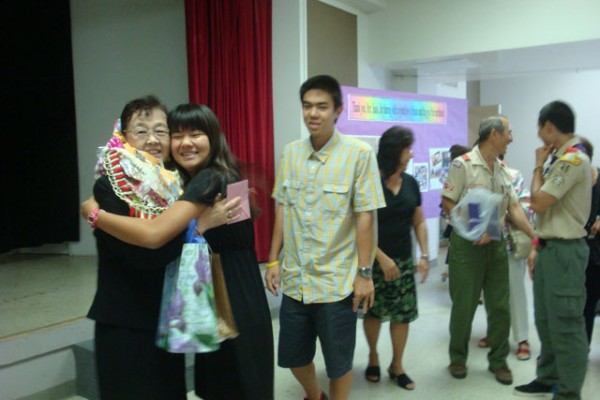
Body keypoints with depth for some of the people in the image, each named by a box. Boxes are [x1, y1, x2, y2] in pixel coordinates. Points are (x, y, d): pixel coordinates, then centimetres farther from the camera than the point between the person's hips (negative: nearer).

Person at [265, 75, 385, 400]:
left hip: (337, 281, -4)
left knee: (339, 363, 11)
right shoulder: (290, 153, 3)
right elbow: (282, 209, 8)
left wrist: (364, 273, -10)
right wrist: (273, 260, 8)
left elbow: (365, 216, -10)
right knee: (293, 357, 19)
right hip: (294, 278, 5)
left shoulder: (359, 154, -11)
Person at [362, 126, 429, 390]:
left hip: (404, 259, 4)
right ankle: (373, 357, 33)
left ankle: (397, 366, 23)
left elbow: (419, 222, 10)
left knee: (403, 313, 5)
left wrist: (424, 254, 2)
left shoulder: (410, 183, 4)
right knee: (373, 312, 7)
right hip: (375, 260, -4)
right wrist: (382, 257, -18)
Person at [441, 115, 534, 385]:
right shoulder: (463, 164, -10)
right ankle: (458, 358, 23)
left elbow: (514, 207, 8)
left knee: (500, 306, 10)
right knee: (464, 305, 4)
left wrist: (536, 237, -1)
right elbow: (448, 203, -11)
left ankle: (498, 360, 26)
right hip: (467, 243, -6)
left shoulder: (502, 169, 10)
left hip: (496, 243, 6)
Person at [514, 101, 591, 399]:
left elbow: (538, 203, -18)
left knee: (566, 324, 0)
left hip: (564, 251, -10)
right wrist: (538, 247, 17)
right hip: (550, 248, 10)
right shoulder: (561, 158, 13)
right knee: (545, 320, 18)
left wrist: (538, 166, -5)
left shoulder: (573, 159, -17)